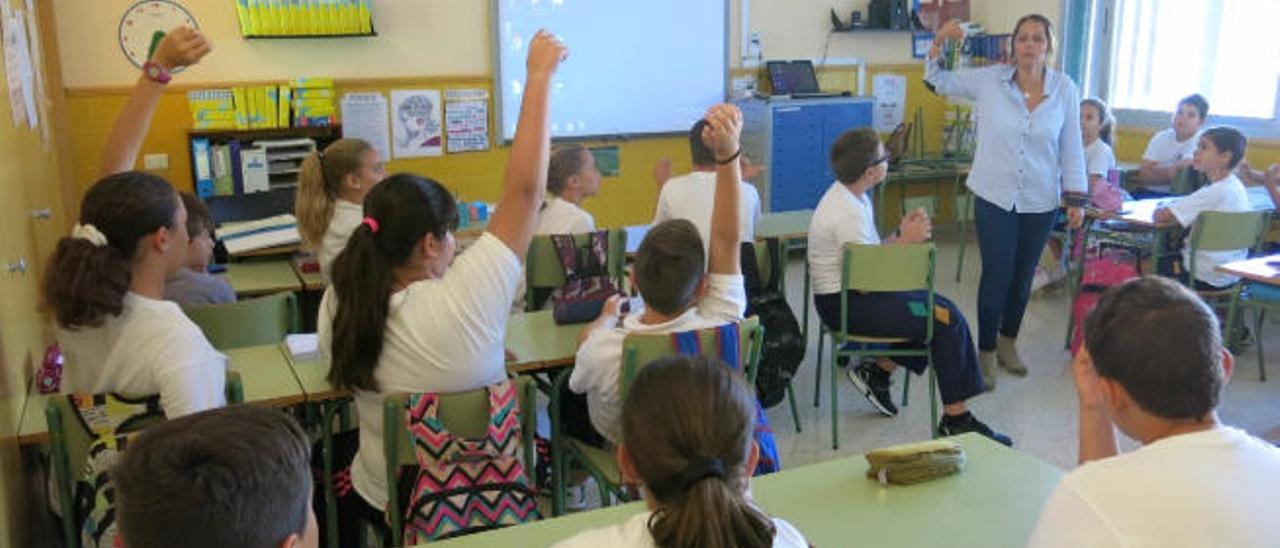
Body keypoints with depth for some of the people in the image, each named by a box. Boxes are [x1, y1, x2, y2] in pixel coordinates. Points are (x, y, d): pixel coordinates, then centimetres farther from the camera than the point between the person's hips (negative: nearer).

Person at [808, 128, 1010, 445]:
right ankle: (955, 419, -2)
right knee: (949, 320, -11)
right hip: (843, 305, -10)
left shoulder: (851, 197, 8)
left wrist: (901, 235, -5)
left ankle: (878, 371, 15)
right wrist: (905, 241, -13)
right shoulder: (848, 213, -23)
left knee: (942, 308, 12)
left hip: (851, 293, 10)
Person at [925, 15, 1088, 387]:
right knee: (996, 276, -2)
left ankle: (1007, 344, 35)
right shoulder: (988, 80, -6)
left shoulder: (1064, 89, -5)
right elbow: (938, 81, 1)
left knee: (1023, 277, 14)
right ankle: (985, 352, 15)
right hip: (995, 198, -2)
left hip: (1041, 202, 2)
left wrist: (1076, 199, -2)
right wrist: (939, 41, -17)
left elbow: (1071, 147, 0)